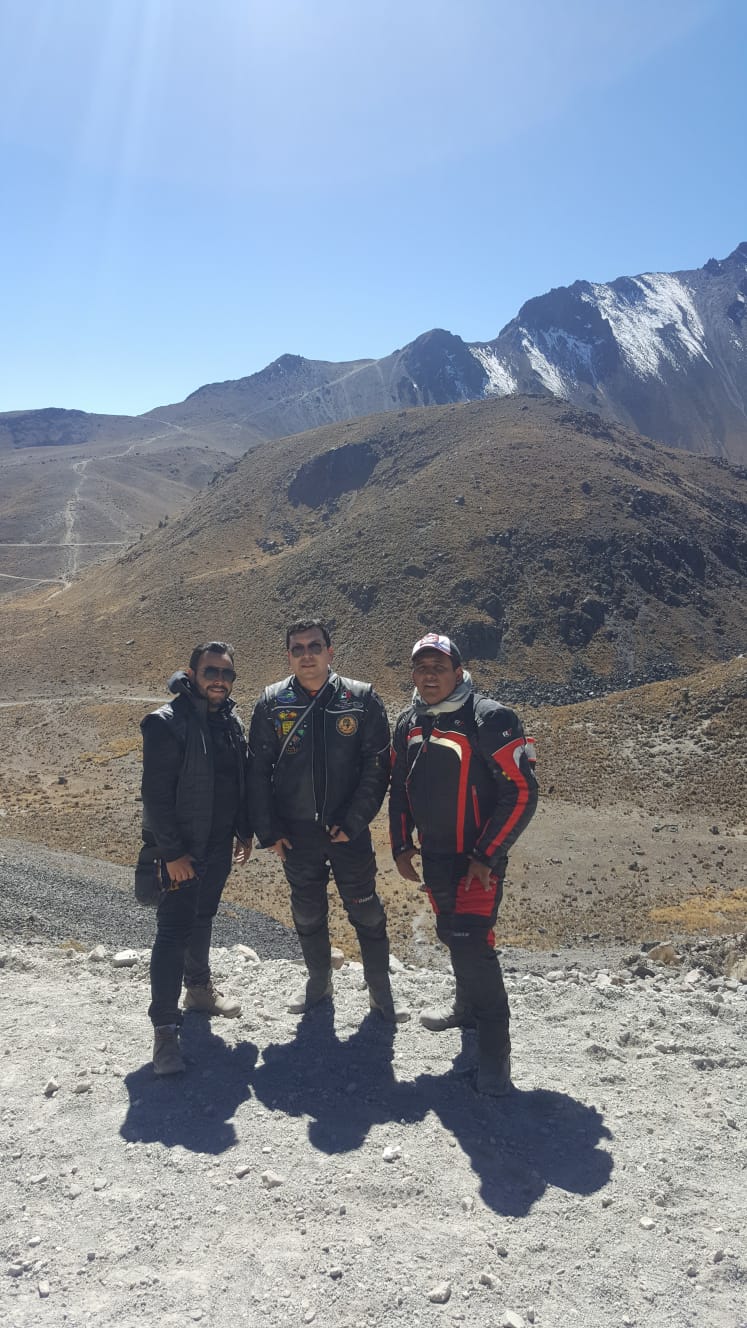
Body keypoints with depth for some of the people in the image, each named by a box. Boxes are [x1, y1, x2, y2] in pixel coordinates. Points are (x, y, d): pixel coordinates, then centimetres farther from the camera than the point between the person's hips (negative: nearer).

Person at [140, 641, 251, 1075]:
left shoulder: (232, 721, 4)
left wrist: (245, 831, 13)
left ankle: (199, 986, 40)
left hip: (219, 845, 7)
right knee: (174, 932, -5)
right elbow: (156, 794, -19)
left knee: (203, 919, 22)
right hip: (182, 851, -7)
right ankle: (165, 1027, 1)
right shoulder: (167, 723, -17)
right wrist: (172, 852, -20)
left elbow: (242, 780, 13)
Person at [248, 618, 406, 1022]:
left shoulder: (361, 699, -5)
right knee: (307, 913, 16)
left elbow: (377, 765, -6)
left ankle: (380, 991, 24)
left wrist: (354, 821, -12)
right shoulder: (272, 703, -1)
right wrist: (268, 830, -3)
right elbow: (258, 771, 1)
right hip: (295, 833, 2)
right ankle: (319, 981, 37)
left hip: (348, 831, -2)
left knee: (367, 913, 6)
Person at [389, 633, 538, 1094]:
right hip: (433, 857, 7)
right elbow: (400, 789, 16)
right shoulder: (409, 723, 5)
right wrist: (401, 846, 9)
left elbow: (522, 792, -17)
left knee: (474, 945, -13)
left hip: (477, 860, -7)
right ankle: (468, 1009, 41)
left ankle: (495, 1048, 0)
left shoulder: (489, 718, -16)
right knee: (452, 936, 19)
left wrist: (486, 856, -18)